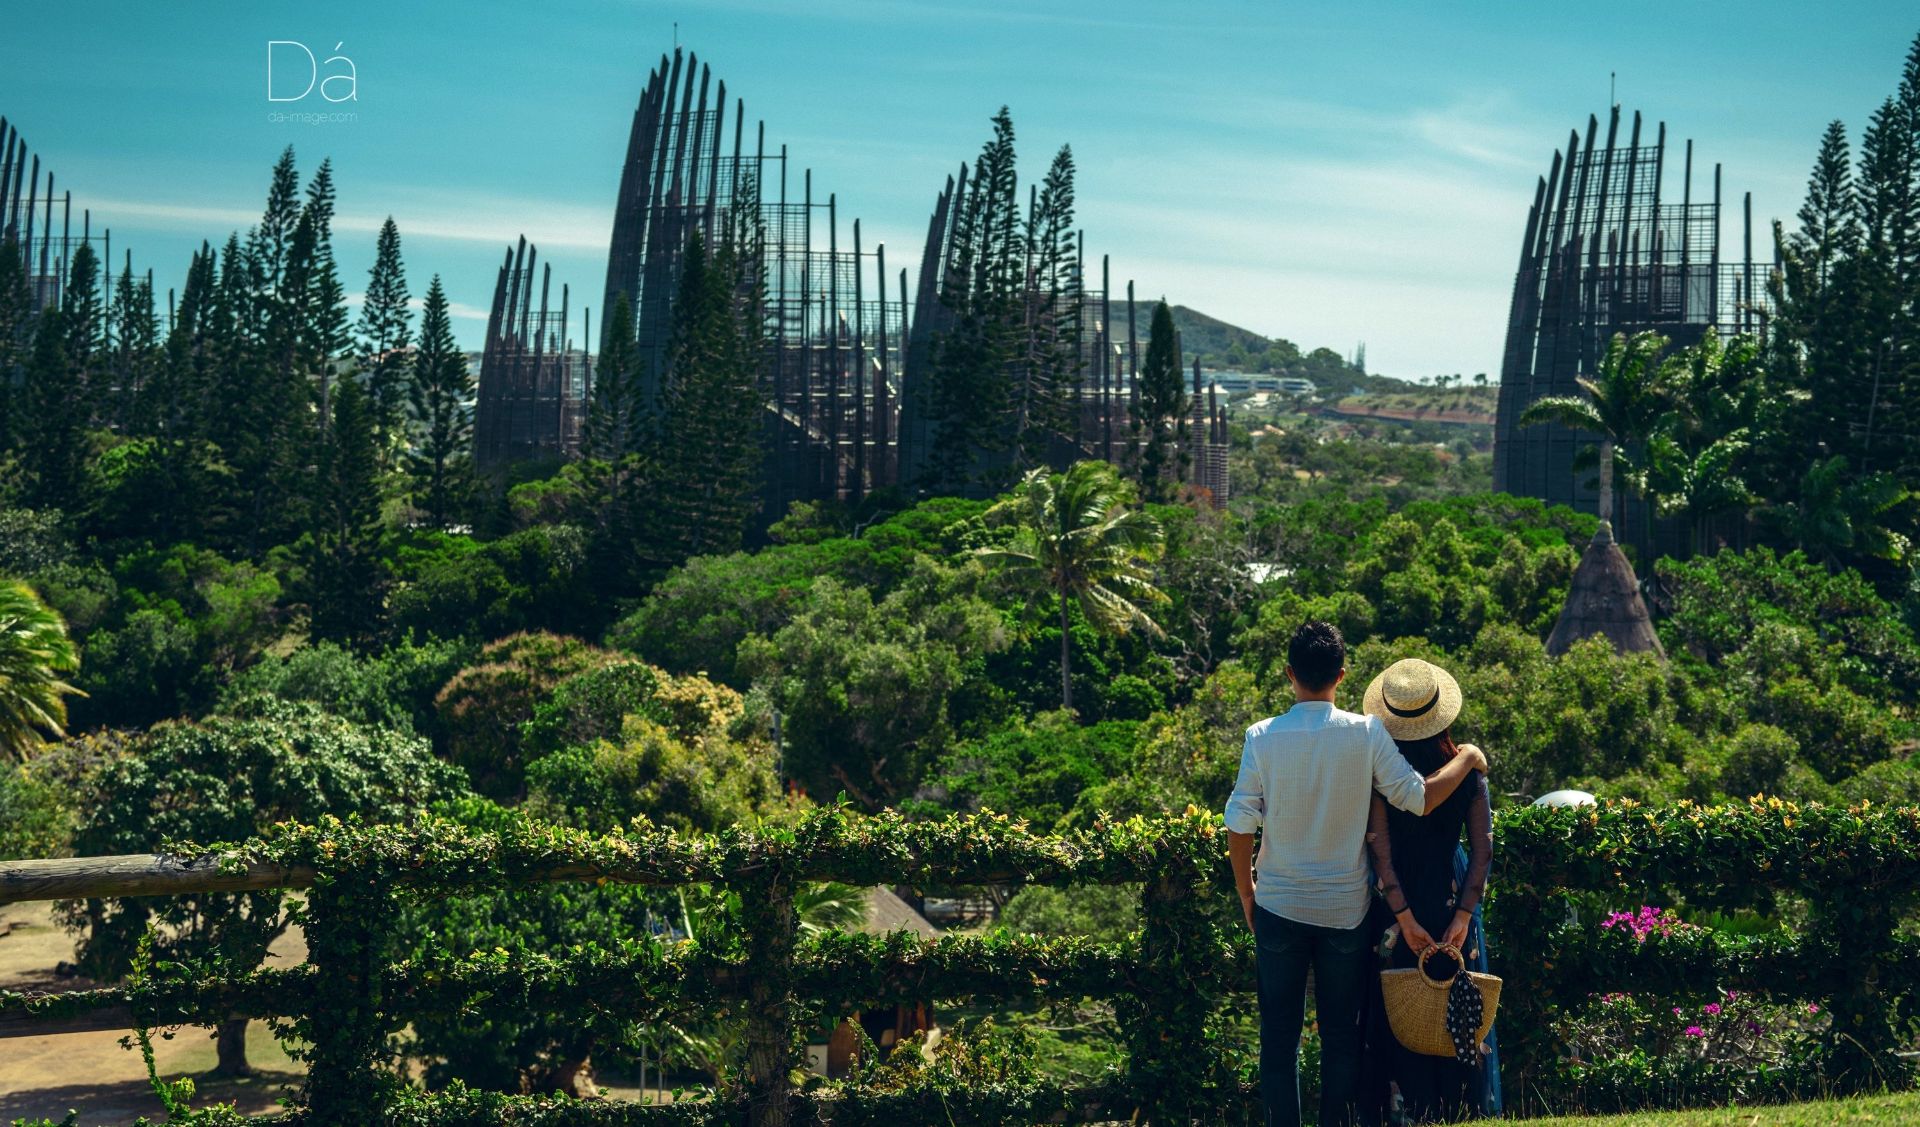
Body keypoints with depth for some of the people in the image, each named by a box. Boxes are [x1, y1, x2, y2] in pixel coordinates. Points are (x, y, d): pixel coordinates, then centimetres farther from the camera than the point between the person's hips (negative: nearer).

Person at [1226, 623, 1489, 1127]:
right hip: (1345, 910, 0)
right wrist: (1468, 759, 9)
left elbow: (1239, 826, -8)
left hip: (1280, 908, 0)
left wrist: (1246, 894, 6)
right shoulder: (1366, 733, -9)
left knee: (1279, 1034, 9)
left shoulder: (1263, 736, -9)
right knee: (1341, 1034, 12)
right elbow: (1419, 797, -8)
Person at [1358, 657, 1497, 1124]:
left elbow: (1381, 854, -15)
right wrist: (1463, 915, -8)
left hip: (1398, 911, -2)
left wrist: (1405, 918, -13)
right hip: (1451, 902, 2)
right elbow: (1483, 851, -7)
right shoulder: (1467, 768, -4)